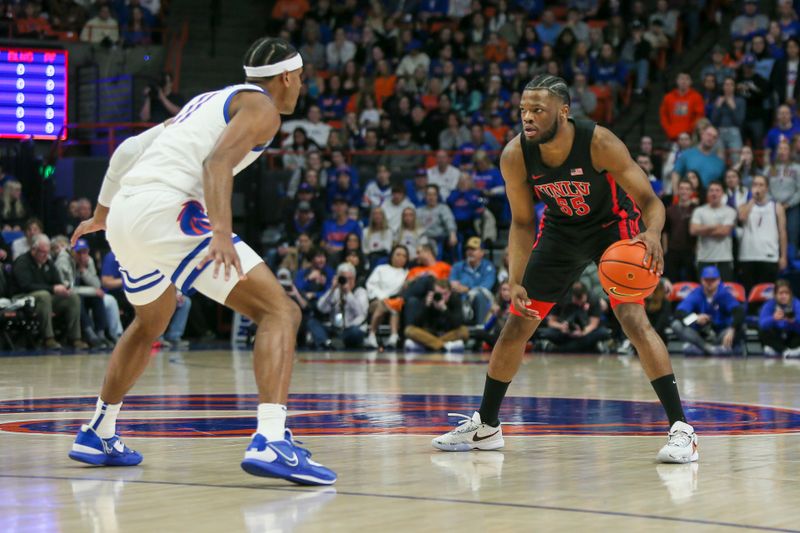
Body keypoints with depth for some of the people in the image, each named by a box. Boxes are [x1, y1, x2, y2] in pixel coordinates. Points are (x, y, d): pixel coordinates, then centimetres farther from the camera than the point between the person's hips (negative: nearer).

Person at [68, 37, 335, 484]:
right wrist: (222, 234, -28)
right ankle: (270, 442, -29)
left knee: (150, 325, 34)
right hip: (165, 209, -9)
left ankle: (98, 435, 43)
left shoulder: (211, 102, 29)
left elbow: (128, 149, 31)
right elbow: (217, 162, -15)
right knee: (280, 312, -10)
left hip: (124, 214, 9)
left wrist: (102, 214, 42)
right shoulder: (261, 107, 4)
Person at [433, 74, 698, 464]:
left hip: (614, 225, -4)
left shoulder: (599, 143, -32)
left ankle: (681, 427, -19)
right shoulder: (515, 156, -21)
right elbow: (522, 223, -7)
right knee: (517, 323, 5)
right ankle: (486, 425, 22)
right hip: (560, 229, 4)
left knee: (633, 319, -23)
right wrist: (516, 282, -18)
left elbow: (650, 201, -28)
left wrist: (653, 234, -50)